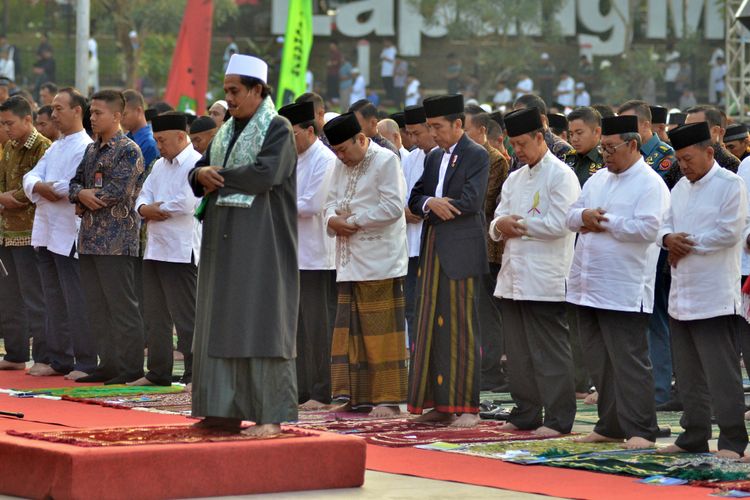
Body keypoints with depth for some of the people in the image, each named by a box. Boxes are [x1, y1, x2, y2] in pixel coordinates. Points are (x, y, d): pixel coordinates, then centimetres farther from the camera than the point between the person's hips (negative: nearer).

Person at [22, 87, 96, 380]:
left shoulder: (86, 147, -9)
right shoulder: (55, 148, 19)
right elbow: (31, 179, 11)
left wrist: (45, 188, -8)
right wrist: (43, 187, -12)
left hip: (70, 233, -9)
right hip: (46, 232, 9)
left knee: (76, 301, -7)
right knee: (54, 301, 13)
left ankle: (85, 363, -3)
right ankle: (59, 360, 19)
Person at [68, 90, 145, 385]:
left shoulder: (129, 151, -9)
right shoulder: (91, 150, 17)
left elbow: (120, 190, -19)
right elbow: (75, 183, 13)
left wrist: (84, 196, -9)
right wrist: (81, 195, -10)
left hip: (117, 241, -8)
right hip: (90, 239, 8)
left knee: (122, 305, -5)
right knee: (97, 305, 10)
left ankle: (131, 367, -1)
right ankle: (109, 363, 16)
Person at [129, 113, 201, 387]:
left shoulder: (195, 164, -10)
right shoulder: (160, 166, 18)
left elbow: (187, 203, -21)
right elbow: (144, 196, 14)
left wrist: (156, 209, -7)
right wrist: (145, 209, -9)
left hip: (181, 251, -9)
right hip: (155, 248, 9)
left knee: (186, 316, -7)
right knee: (155, 316, 14)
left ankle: (194, 374, -3)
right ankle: (158, 372, 22)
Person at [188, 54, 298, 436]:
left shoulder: (277, 129, -7)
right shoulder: (227, 131, 16)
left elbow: (265, 173, -21)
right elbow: (197, 172, 14)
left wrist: (217, 177, -11)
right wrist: (202, 174, -10)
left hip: (260, 244, -8)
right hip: (225, 243, 8)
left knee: (259, 325, -8)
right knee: (222, 322, 6)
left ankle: (271, 415, -6)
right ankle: (227, 409, 11)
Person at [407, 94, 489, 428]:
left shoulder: (477, 156, -6)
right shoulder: (434, 157, 17)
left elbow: (470, 200, -17)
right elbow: (415, 199, 11)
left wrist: (435, 206, -5)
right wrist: (430, 203, -12)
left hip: (461, 250, -7)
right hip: (432, 250, 7)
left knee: (461, 328, -5)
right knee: (433, 327, 7)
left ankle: (466, 406, -2)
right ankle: (441, 403, 12)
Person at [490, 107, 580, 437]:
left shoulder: (561, 176, -6)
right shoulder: (515, 179, 19)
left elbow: (558, 224, -16)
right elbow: (496, 223, 18)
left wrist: (517, 224, -7)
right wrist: (501, 226, -6)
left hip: (545, 280, -8)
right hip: (513, 277, 8)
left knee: (549, 352, -6)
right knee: (518, 352, 10)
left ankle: (558, 419, -3)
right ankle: (525, 414, 18)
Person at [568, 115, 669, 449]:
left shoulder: (650, 184, -7)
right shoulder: (598, 180, 17)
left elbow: (647, 229, -19)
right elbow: (571, 216, 17)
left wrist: (605, 222, -12)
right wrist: (584, 216, -6)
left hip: (624, 291, -8)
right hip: (588, 285, 8)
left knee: (629, 362, -6)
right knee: (598, 361, 11)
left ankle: (640, 430, -2)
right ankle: (610, 426, 19)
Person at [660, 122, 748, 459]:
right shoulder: (681, 188, 16)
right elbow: (665, 225, 15)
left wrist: (687, 244, -11)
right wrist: (668, 239, -8)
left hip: (714, 297, -8)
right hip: (681, 296, 8)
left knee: (721, 372, -7)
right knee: (688, 373, 12)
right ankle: (694, 437, 20)